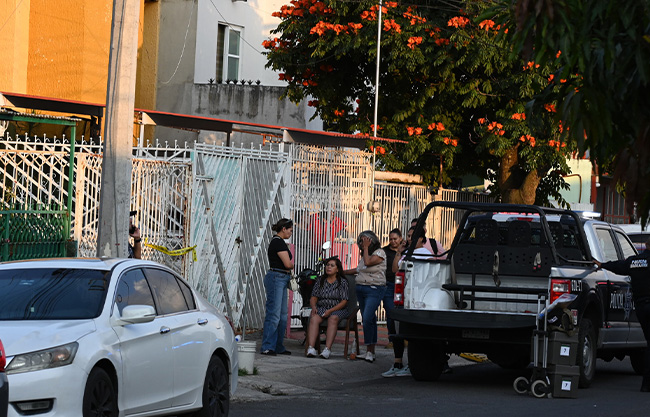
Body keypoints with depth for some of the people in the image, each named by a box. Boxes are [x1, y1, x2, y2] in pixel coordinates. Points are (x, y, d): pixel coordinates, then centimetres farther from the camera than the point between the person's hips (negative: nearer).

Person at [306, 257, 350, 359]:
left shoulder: (342, 282, 2)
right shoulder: (320, 280, 14)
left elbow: (344, 302, -5)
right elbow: (313, 297, 13)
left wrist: (330, 310, -17)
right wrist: (314, 306, -10)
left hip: (338, 309, -3)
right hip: (321, 308, 3)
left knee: (333, 319, -36)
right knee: (314, 319, -30)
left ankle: (327, 349, -46)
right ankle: (311, 348, -43)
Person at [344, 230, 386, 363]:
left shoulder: (379, 253, -4)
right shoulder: (364, 254, 19)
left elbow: (368, 263, -18)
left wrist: (366, 248, -8)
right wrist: (343, 272, 35)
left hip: (374, 289, -8)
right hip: (361, 289, 8)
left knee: (367, 319, -18)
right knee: (367, 320, 6)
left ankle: (369, 351, -16)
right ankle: (371, 352, 7)